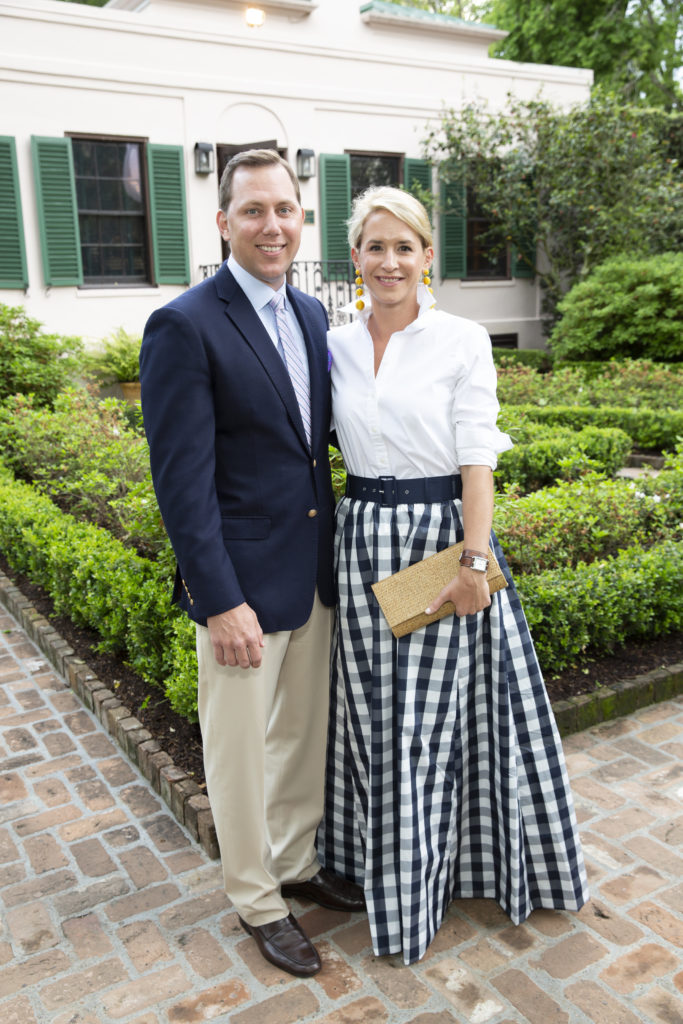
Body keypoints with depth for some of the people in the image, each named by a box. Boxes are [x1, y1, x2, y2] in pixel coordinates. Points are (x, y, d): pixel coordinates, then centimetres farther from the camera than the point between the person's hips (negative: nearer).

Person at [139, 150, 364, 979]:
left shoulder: (311, 314, 7)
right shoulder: (184, 327, -15)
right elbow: (182, 480, -18)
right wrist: (222, 601, -18)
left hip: (313, 572, 7)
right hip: (243, 582, -7)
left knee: (306, 734, 21)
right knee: (241, 753, 11)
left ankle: (298, 863, 44)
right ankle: (257, 901, 34)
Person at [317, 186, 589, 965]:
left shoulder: (462, 341, -6)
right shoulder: (336, 346, 6)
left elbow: (477, 460, -10)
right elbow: (327, 444, 12)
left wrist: (473, 561, -15)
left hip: (443, 535, -3)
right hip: (363, 545, 4)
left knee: (439, 712, 8)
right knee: (379, 714, 14)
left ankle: (442, 863, 34)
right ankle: (388, 862, 37)